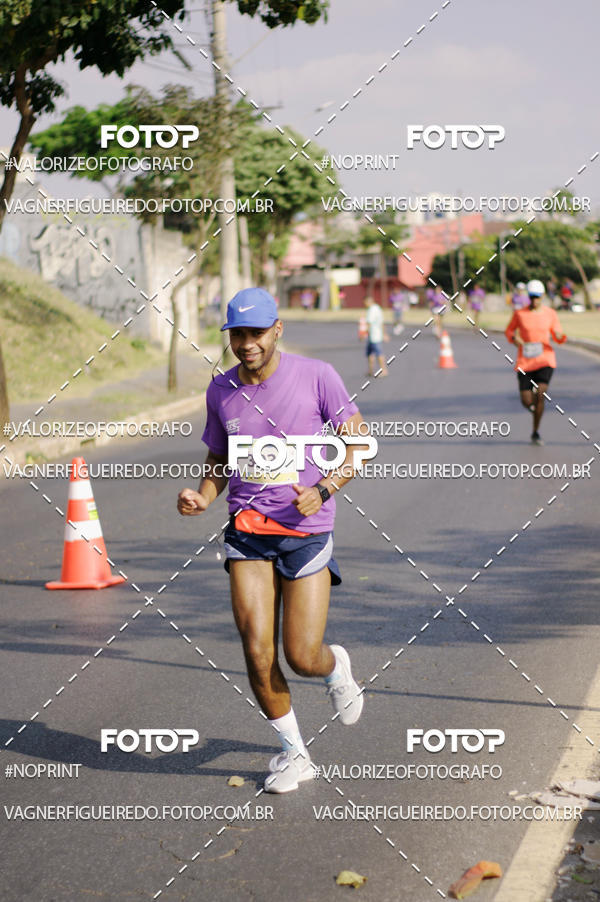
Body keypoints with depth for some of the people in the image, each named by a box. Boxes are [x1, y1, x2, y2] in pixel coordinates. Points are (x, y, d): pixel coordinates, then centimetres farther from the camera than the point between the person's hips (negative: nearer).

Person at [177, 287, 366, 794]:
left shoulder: (316, 376, -6)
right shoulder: (221, 391, 5)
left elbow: (356, 445, -1)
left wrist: (322, 490, -16)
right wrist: (202, 497, -1)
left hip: (307, 530, -3)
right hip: (247, 529, 3)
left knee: (302, 657, -5)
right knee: (257, 652, -6)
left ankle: (337, 667, 34)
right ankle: (294, 754, 15)